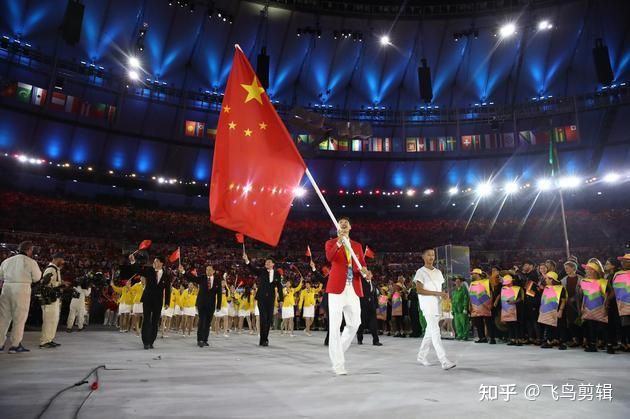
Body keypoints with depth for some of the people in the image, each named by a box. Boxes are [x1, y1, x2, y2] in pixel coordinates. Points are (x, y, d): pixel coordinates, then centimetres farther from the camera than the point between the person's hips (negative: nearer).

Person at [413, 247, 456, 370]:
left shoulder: (438, 272, 16)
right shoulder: (421, 272, -5)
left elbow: (440, 288, 20)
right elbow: (419, 290, -13)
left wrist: (444, 294, -3)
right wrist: (437, 293, -18)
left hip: (437, 305, 7)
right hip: (427, 306, -7)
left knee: (430, 332, 12)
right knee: (435, 332, -13)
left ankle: (421, 356, 25)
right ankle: (444, 361, -16)